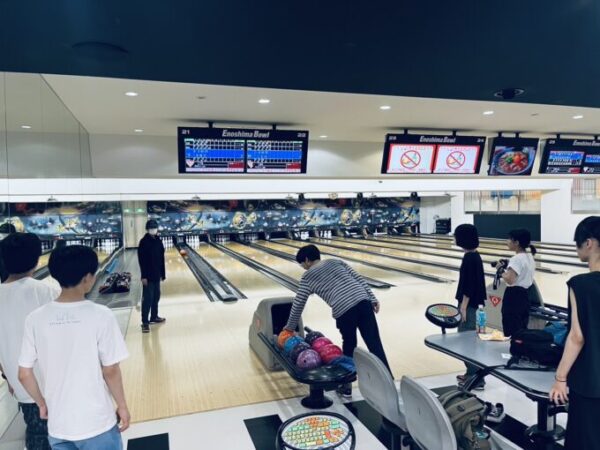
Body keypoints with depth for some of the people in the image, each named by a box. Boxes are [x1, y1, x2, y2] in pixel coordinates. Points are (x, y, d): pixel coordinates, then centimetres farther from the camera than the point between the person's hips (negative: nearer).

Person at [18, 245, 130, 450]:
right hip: (97, 424, -3)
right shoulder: (101, 316, -18)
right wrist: (122, 406, 1)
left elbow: (24, 374, -1)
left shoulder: (35, 319, -8)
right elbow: (110, 371, -13)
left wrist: (42, 404, 15)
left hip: (58, 426, 3)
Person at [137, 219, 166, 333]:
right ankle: (145, 322, -1)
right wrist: (144, 276, -17)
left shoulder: (158, 241, 7)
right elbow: (142, 260, -14)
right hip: (148, 275, -7)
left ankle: (154, 317, 28)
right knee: (147, 298, -5)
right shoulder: (144, 242, -12)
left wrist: (162, 273, 12)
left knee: (156, 296, 15)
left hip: (157, 274, 7)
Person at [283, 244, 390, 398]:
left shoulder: (307, 277, 15)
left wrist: (290, 326, 31)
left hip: (343, 311, -2)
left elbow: (298, 304, 18)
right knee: (375, 344, 5)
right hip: (362, 301, 3)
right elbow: (359, 279, 15)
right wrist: (373, 299, 14)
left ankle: (346, 386, 28)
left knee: (349, 346, 18)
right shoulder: (336, 262, 23)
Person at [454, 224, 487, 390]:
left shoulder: (470, 258, -19)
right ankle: (471, 372, 26)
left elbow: (469, 284, -21)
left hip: (469, 303, -10)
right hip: (471, 302, 10)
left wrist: (464, 306, -18)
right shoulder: (474, 255, 9)